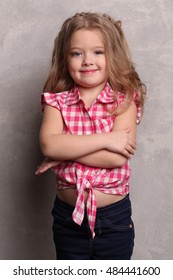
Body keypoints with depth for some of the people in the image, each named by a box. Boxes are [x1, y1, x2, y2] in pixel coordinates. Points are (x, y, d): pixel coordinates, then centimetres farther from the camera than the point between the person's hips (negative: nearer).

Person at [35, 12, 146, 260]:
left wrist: (66, 150, -20)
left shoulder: (124, 101, -9)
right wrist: (105, 138, -25)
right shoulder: (57, 101, -4)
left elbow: (118, 157, -21)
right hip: (68, 215, 2)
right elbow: (48, 144, -22)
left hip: (115, 217, -1)